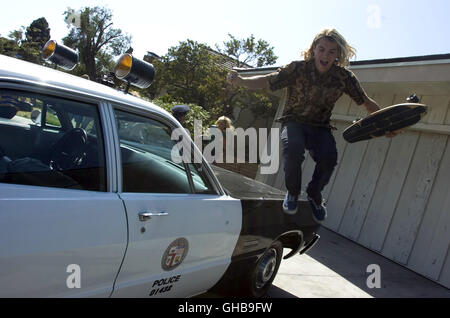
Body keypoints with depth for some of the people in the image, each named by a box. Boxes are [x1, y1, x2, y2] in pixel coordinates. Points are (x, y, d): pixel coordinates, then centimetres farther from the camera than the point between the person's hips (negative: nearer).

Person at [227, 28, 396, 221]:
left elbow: (366, 102, 4)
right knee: (293, 147, -36)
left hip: (320, 127, 2)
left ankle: (314, 195, 6)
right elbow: (266, 82, -17)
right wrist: (240, 81, -35)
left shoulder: (344, 77, -7)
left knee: (329, 158, -28)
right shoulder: (298, 68, -13)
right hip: (293, 122, -2)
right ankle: (292, 192, -5)